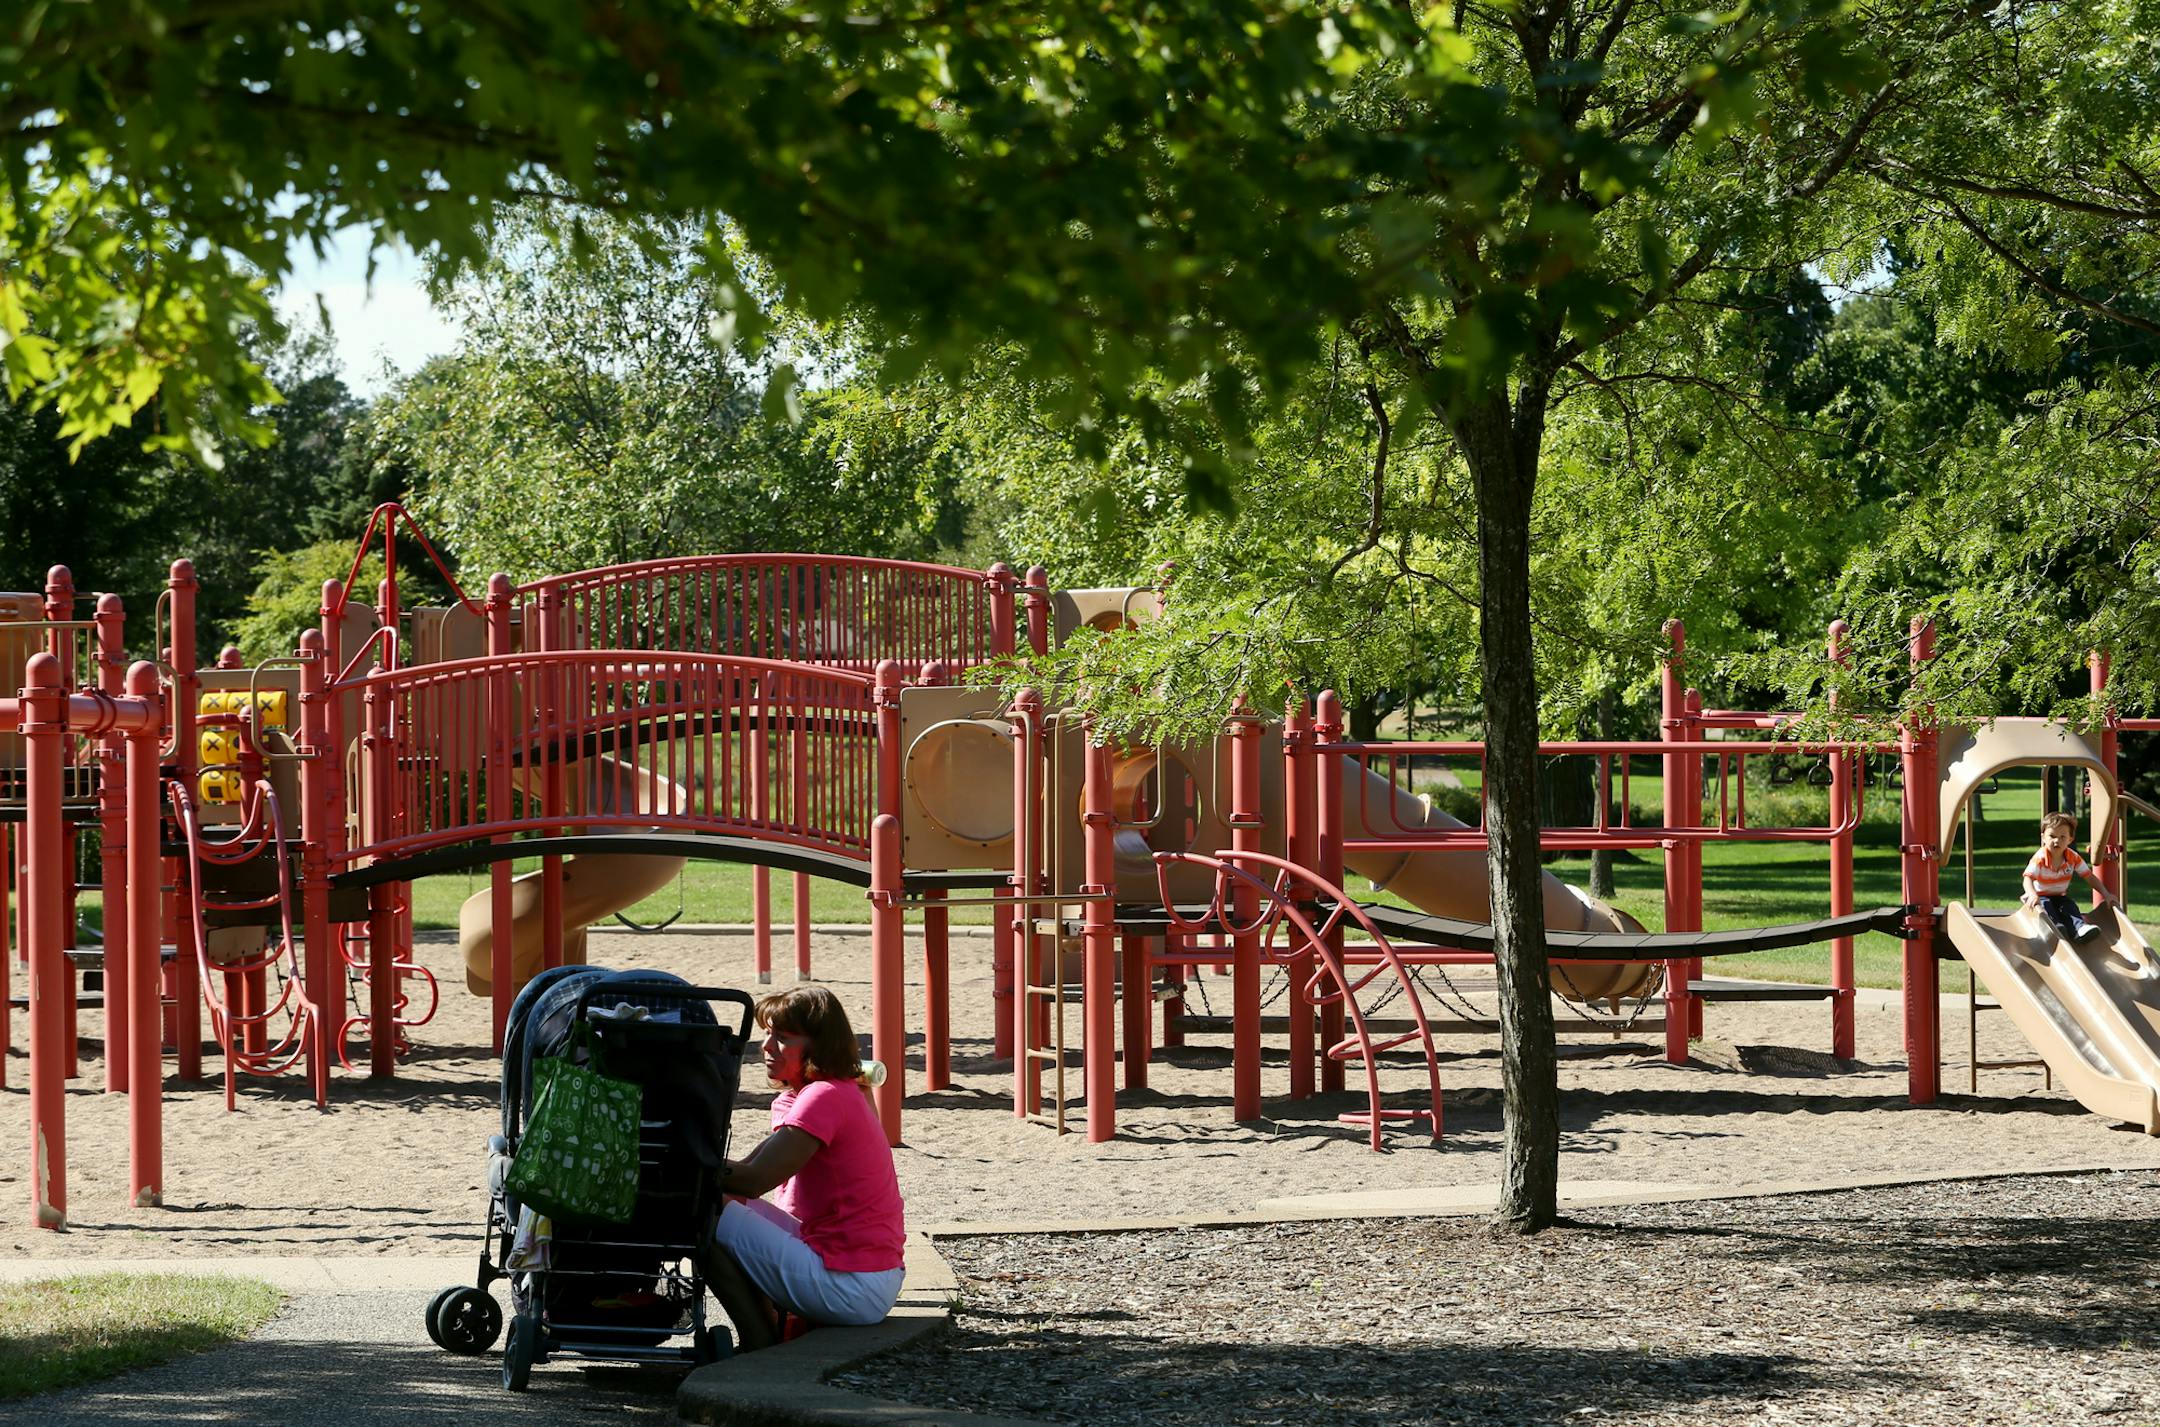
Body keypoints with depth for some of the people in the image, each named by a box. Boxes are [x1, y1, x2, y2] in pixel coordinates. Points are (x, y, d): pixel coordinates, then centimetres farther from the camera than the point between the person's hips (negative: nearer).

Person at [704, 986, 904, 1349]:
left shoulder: (825, 1097, -15)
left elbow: (754, 1179, -21)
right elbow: (750, 1165, 10)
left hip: (852, 1289, -10)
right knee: (737, 1206, 21)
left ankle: (760, 1347, -3)